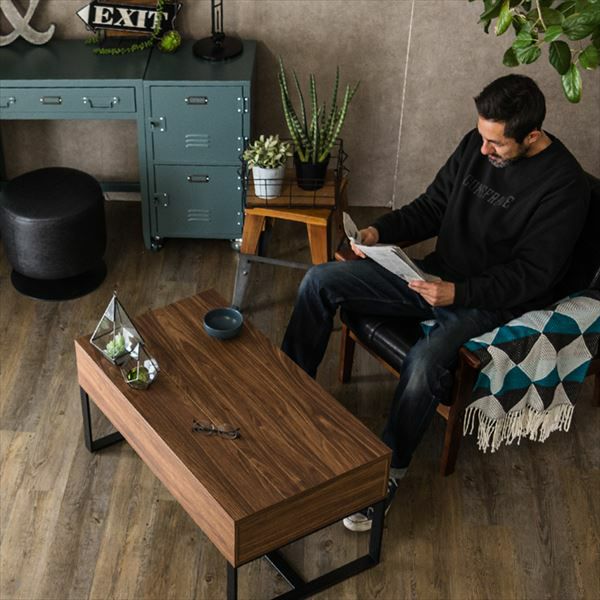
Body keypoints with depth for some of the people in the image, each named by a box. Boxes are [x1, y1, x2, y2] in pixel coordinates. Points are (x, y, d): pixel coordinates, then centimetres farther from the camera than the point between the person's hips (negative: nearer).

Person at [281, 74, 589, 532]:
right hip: (436, 275, 7)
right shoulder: (478, 144, -1)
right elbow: (432, 207, 9)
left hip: (492, 302, -7)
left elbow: (531, 274, -19)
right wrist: (381, 231, -8)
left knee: (425, 361, -37)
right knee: (321, 281, -4)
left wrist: (458, 293, -30)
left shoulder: (563, 186, -20)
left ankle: (390, 470, -15)